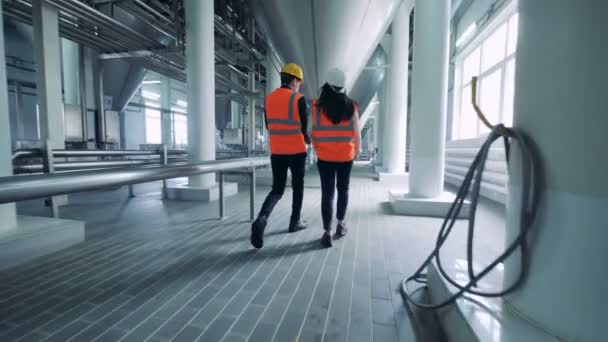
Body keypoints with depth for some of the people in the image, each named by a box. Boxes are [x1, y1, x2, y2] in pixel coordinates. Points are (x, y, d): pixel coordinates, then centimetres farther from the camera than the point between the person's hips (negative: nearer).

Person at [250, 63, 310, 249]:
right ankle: (295, 222, 25)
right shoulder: (299, 100, -9)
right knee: (298, 187, 15)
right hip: (297, 151, -4)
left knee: (277, 189, 9)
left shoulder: (269, 98, 6)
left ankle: (261, 219, -14)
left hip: (276, 152, 4)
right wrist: (308, 141, 13)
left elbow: (269, 127, 11)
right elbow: (304, 128, -9)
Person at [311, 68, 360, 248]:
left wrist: (317, 150, 13)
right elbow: (356, 132, 0)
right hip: (346, 155, 2)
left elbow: (314, 132, -4)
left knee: (327, 193, 3)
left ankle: (327, 233, 1)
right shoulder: (350, 106, -3)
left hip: (325, 156, -1)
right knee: (343, 189, 18)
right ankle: (340, 225, 29)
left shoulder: (318, 105, -7)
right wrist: (357, 150, 17)